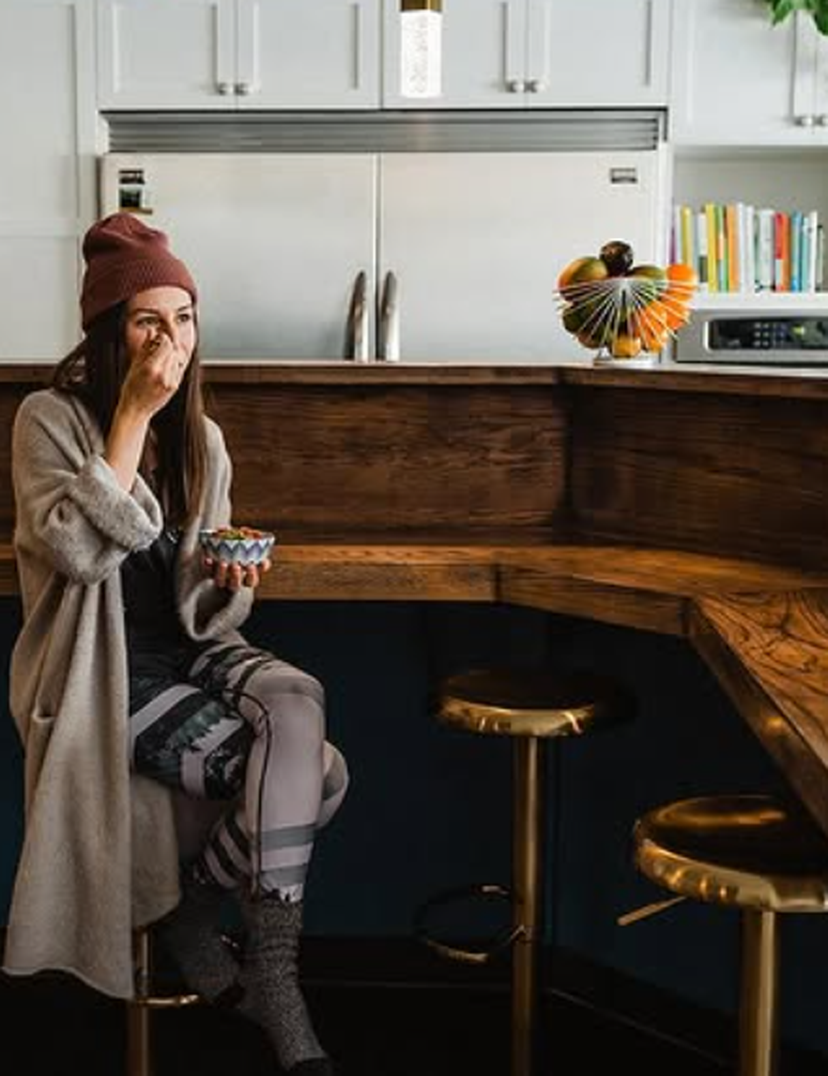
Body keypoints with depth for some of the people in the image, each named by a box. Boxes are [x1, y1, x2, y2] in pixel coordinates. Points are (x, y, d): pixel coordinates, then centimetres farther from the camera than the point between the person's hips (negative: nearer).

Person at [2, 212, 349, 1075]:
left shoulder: (201, 438, 9)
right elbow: (79, 551, -23)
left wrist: (231, 585, -10)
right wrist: (132, 415, -21)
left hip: (189, 650, 6)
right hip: (106, 675, -6)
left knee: (298, 704, -26)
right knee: (313, 773, -22)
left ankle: (190, 910, -6)